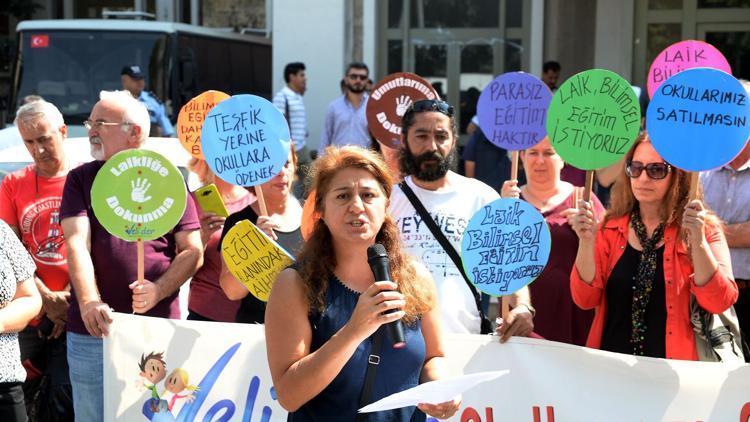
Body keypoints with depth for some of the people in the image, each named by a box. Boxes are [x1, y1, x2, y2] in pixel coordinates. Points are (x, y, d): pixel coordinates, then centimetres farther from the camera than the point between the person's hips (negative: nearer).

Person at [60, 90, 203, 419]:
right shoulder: (80, 179, 7)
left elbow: (193, 251, 2)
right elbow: (77, 244, -7)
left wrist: (158, 290, -16)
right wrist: (89, 303, -23)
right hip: (93, 330, 1)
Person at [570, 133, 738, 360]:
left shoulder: (705, 228, 2)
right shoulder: (611, 227, 7)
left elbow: (719, 303, -7)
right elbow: (585, 299, 1)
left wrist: (697, 241, -18)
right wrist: (586, 241, -11)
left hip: (672, 368, -2)